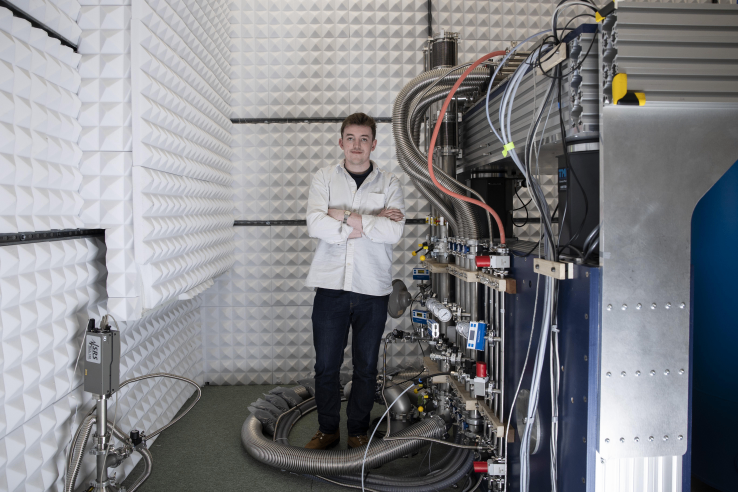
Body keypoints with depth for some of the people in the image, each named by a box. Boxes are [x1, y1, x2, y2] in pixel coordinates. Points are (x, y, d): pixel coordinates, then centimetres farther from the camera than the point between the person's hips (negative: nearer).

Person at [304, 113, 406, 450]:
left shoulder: (389, 184, 6)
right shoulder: (324, 178, 6)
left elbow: (394, 232, -10)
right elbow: (316, 225, -11)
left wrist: (347, 216, -12)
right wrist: (371, 224, -12)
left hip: (373, 288, 0)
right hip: (331, 285, 0)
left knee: (366, 366, 10)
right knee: (326, 364, 7)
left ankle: (359, 430, 28)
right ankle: (327, 429, 26)